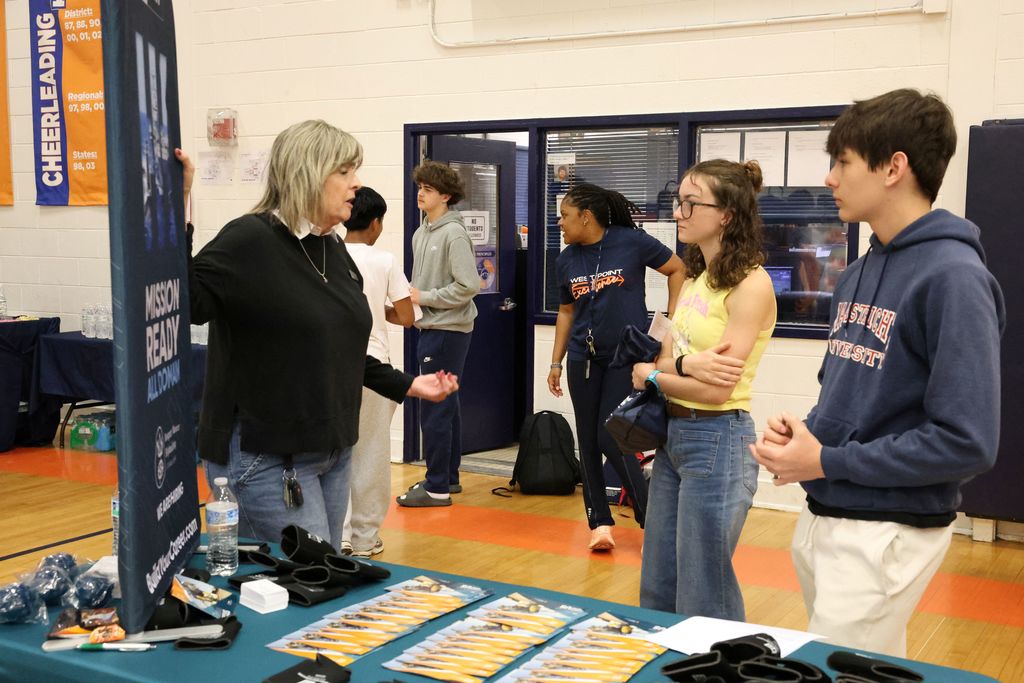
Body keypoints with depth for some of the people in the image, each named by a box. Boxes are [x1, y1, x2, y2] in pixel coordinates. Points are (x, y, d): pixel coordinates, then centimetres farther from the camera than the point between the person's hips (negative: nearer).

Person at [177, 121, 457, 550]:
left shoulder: (335, 251, 10)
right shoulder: (249, 241, -14)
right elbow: (185, 304, -28)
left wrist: (408, 385, 18)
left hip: (332, 451, 9)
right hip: (264, 460, -8)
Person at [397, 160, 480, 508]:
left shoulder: (453, 233, -14)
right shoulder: (421, 233, 12)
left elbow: (468, 285, -21)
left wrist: (425, 298, -15)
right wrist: (412, 298, 2)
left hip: (448, 331, -9)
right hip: (431, 328, 9)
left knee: (435, 409, -6)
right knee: (446, 406, 15)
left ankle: (437, 488, 2)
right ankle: (449, 478, 25)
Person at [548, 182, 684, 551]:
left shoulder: (632, 242, -11)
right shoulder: (567, 260, 3)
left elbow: (678, 269, -1)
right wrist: (555, 362, 13)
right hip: (583, 360, 5)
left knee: (611, 439, -7)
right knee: (588, 443, 6)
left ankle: (651, 519, 10)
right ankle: (600, 522, 18)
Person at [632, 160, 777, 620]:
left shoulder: (750, 283, -16)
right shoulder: (695, 279, 11)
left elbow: (717, 389, -20)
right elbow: (662, 361, 5)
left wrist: (651, 376, -4)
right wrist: (686, 365, -18)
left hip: (717, 440, -9)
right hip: (673, 434, 9)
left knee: (703, 599, 5)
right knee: (657, 591, 18)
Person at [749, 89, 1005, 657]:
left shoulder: (952, 276, -17)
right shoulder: (858, 274, 9)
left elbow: (966, 443, -22)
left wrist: (827, 461, -18)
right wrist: (805, 431, -2)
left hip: (887, 533, -8)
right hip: (820, 518, 8)